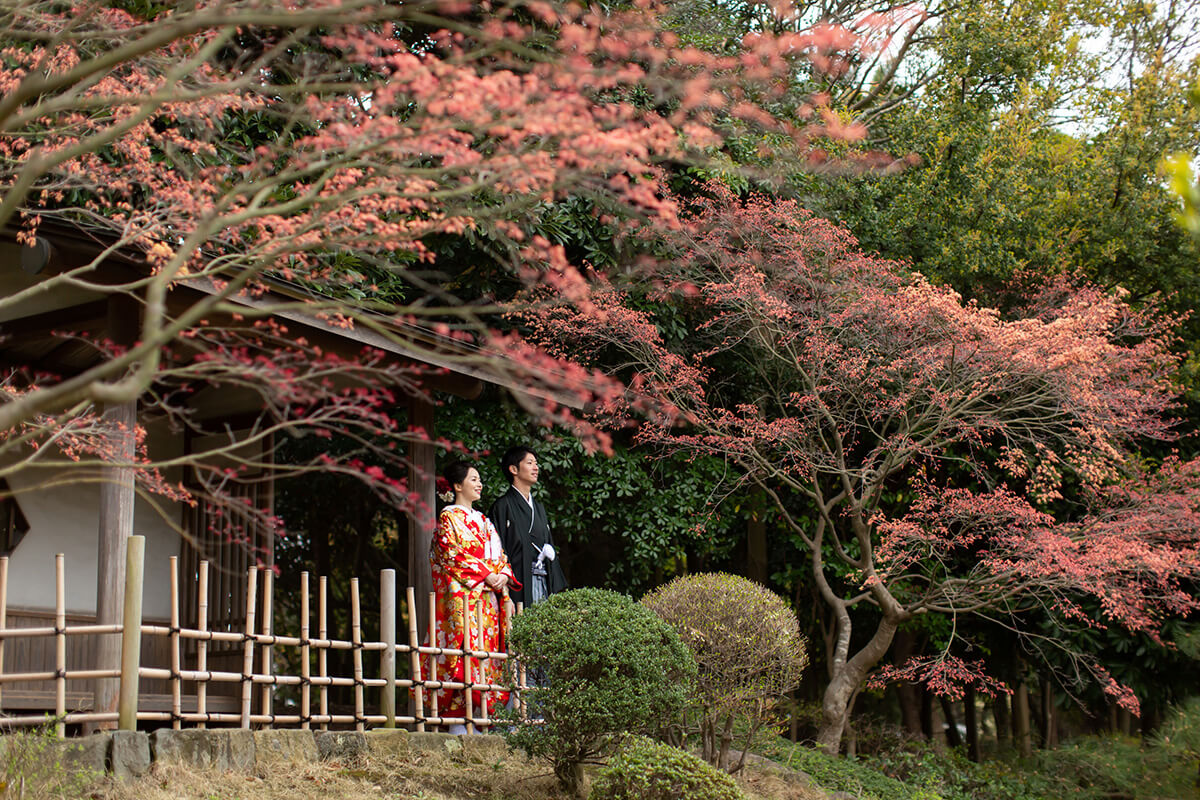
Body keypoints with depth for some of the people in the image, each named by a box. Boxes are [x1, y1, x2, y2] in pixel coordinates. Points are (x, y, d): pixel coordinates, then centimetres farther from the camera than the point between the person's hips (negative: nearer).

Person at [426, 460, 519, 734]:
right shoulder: (448, 517, 1)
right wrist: (485, 575, -14)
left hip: (489, 598, 7)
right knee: (463, 652, -13)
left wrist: (503, 575, -1)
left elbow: (499, 556, 20)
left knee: (486, 654, 1)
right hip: (461, 596, -7)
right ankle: (457, 720, -13)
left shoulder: (483, 520, 22)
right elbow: (452, 557, -9)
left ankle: (479, 718, 3)